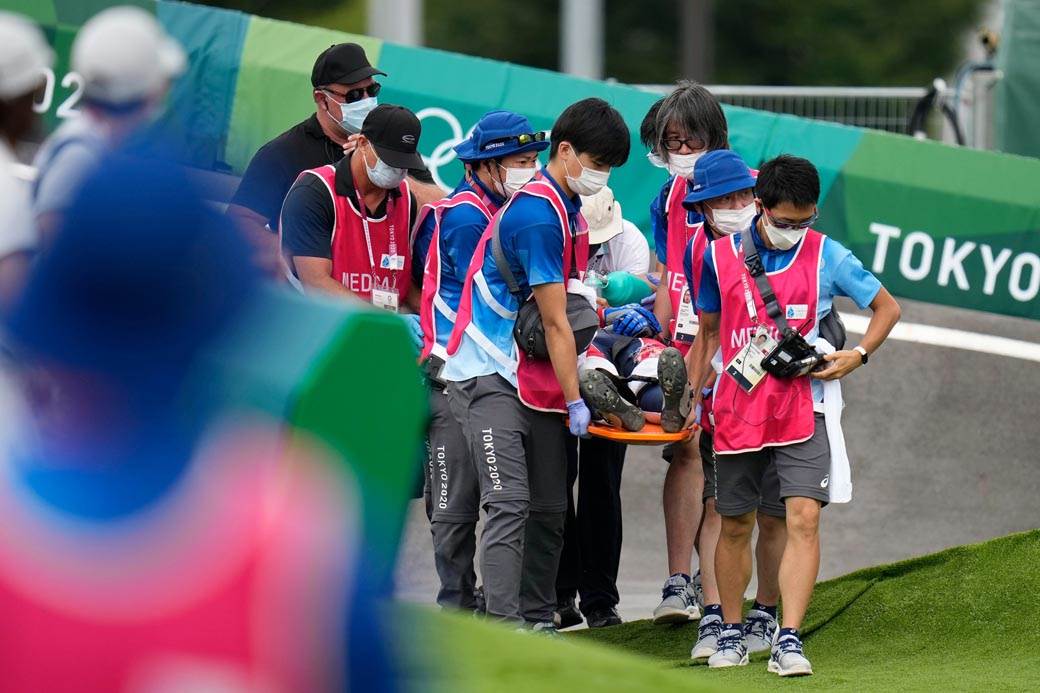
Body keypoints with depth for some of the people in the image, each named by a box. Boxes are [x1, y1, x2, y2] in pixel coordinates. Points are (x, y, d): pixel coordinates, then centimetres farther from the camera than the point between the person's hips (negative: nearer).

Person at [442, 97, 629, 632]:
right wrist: (575, 401, -11)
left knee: (549, 508, 9)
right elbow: (554, 323, -15)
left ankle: (538, 622, 16)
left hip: (538, 381, 10)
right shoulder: (537, 213, -18)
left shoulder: (570, 210, 12)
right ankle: (505, 630, -21)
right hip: (491, 376, -10)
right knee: (510, 503, -16)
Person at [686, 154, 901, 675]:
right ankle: (731, 633, 25)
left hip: (805, 407, -2)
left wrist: (858, 354, -3)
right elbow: (707, 330, 15)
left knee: (803, 519, -14)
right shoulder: (719, 256, 2)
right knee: (734, 524, 10)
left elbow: (887, 308, 11)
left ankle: (788, 640, -16)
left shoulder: (827, 256, -1)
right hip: (738, 410, 2)